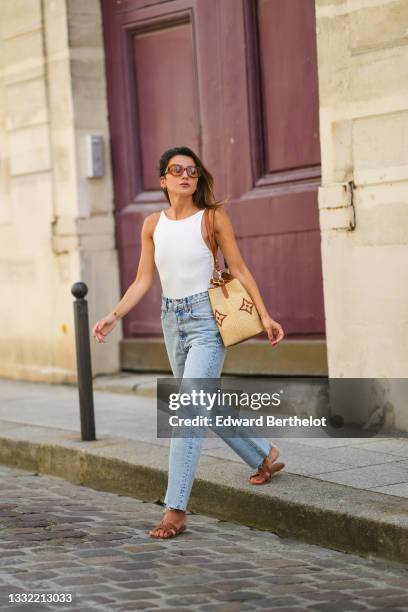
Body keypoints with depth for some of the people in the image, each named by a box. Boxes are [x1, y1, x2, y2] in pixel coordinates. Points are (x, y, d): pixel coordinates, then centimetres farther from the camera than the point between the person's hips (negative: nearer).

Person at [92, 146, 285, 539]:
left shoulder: (213, 218, -5)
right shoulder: (153, 224, 6)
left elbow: (239, 269, -3)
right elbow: (143, 281, 8)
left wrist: (264, 315, -8)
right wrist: (114, 316, -3)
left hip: (206, 319, -6)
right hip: (172, 320, 6)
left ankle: (176, 509, -14)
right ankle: (264, 457, 41)